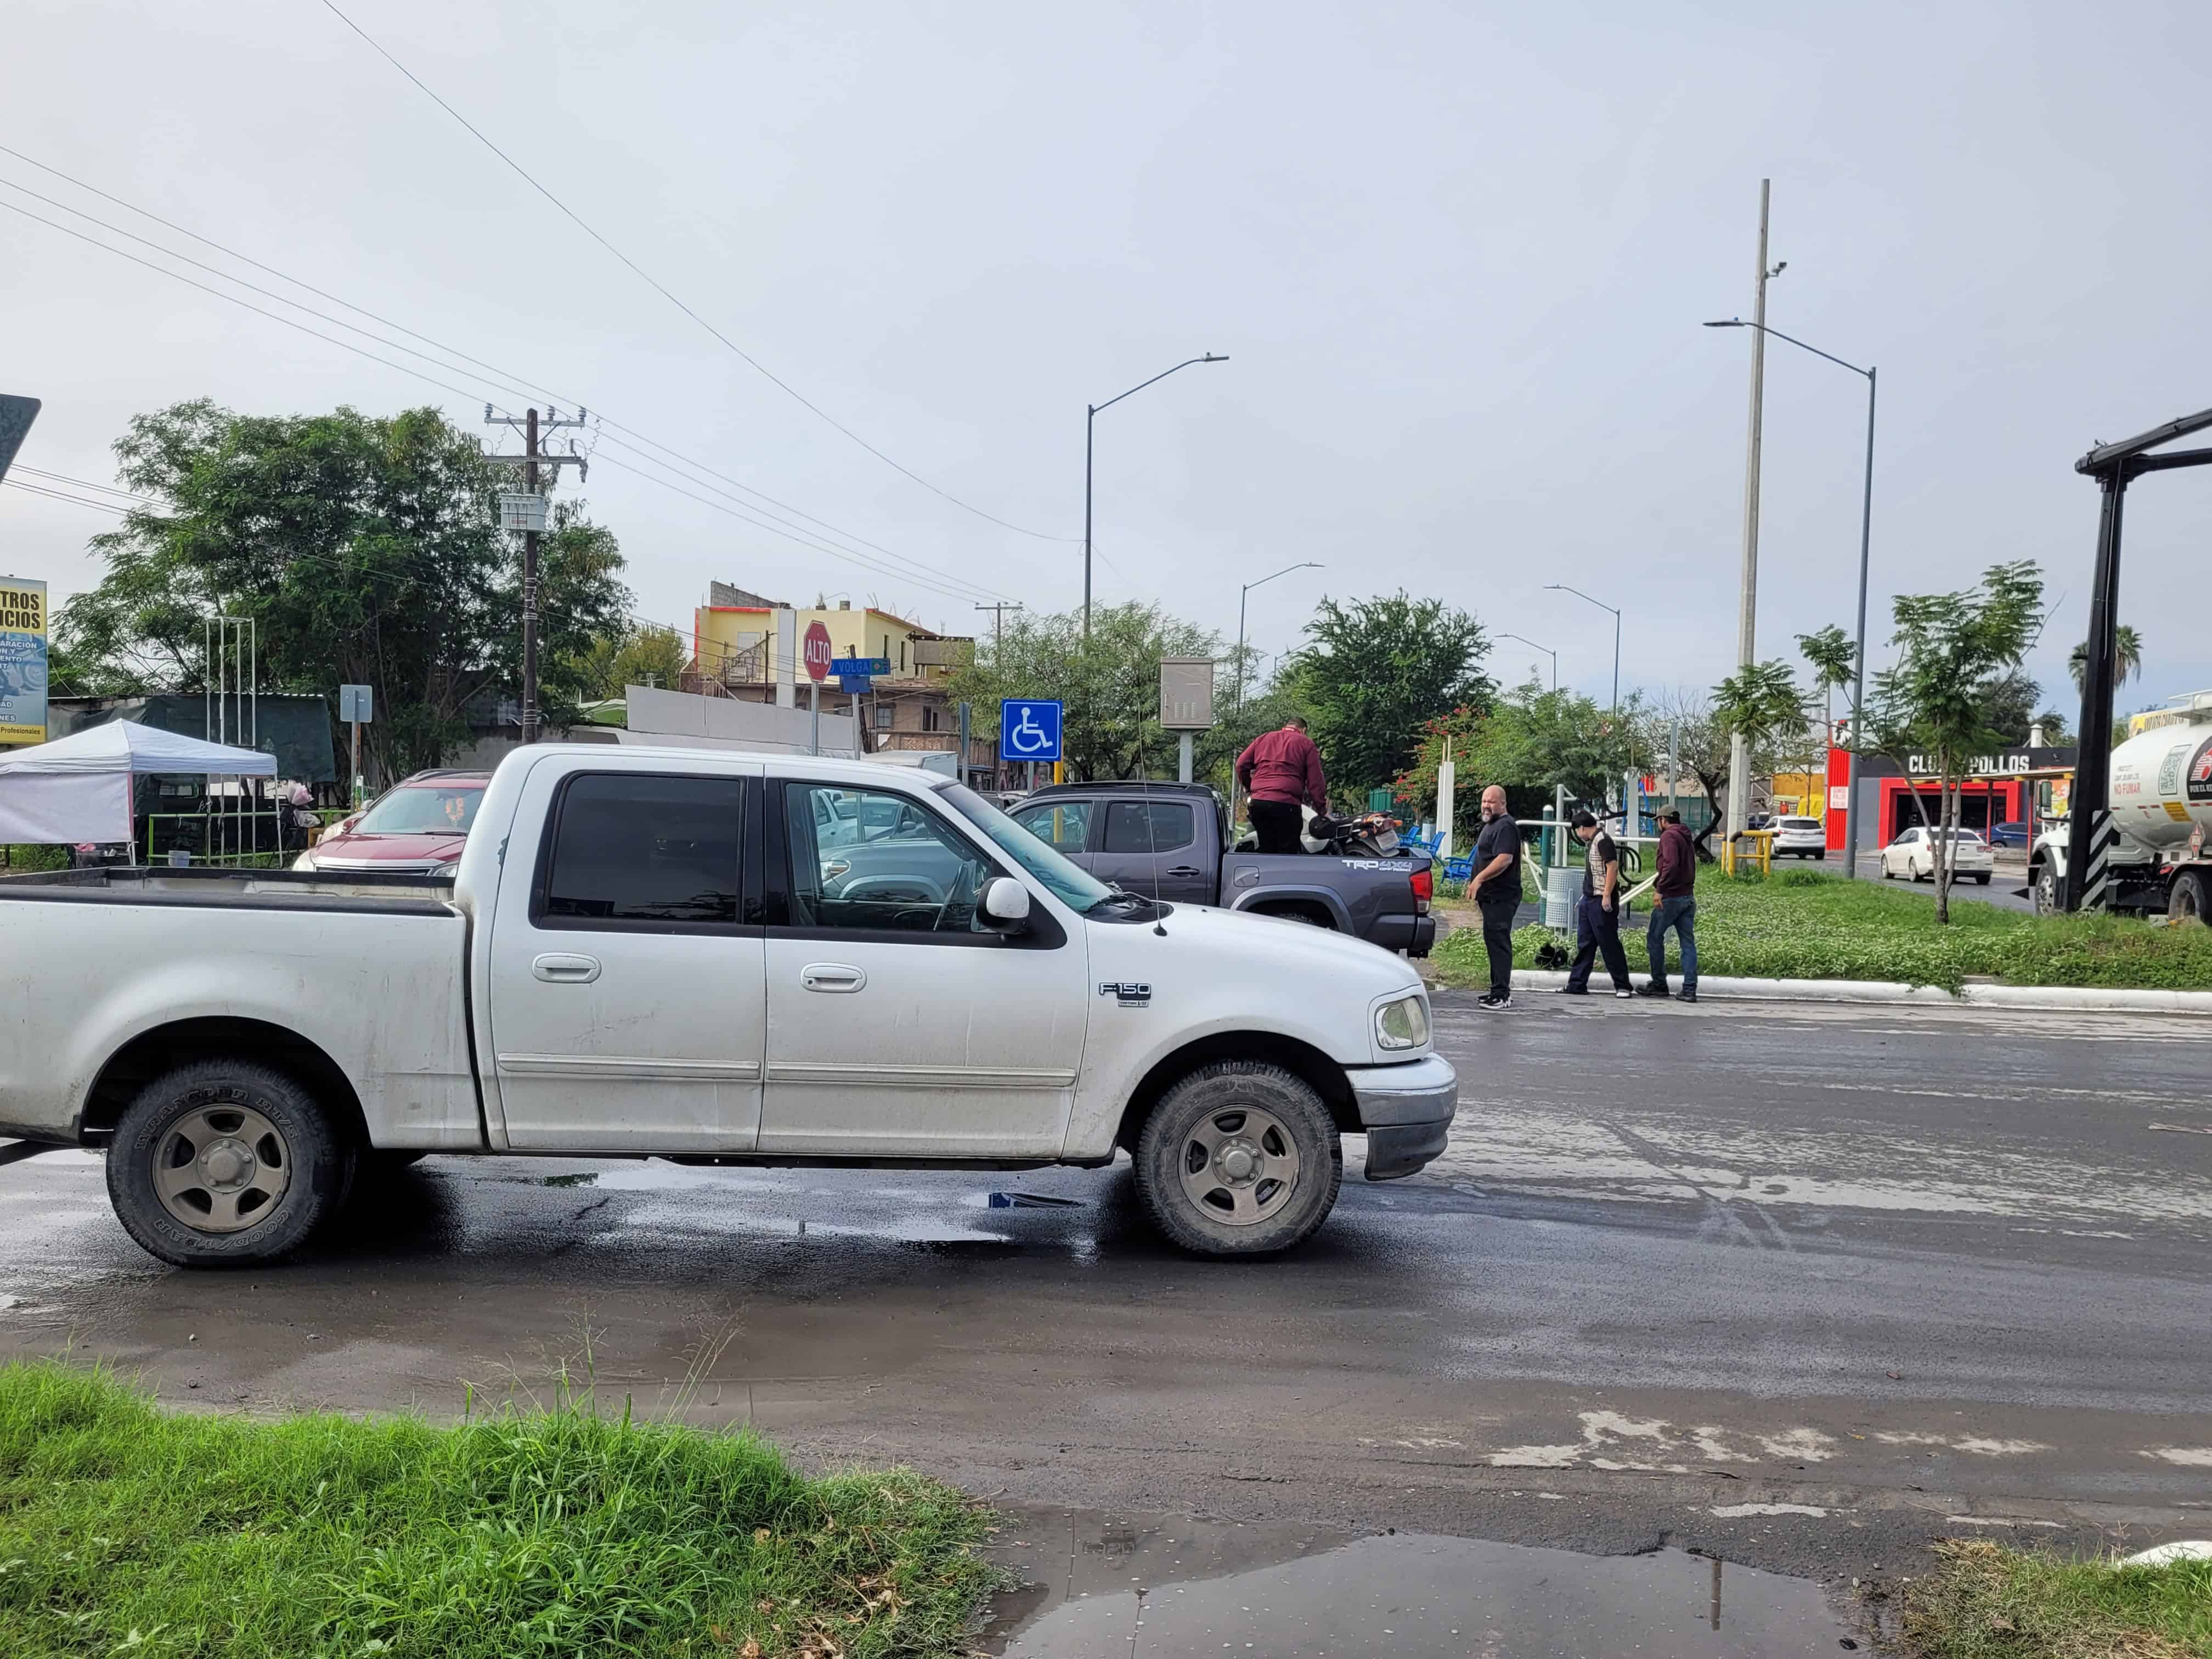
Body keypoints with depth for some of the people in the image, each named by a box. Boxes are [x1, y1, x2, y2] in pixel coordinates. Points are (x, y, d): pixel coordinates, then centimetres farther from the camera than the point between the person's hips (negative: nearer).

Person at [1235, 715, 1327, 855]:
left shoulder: (1263, 738, 19)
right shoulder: (1306, 743, 7)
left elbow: (1241, 765, 14)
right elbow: (1315, 780, 1)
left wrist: (1248, 789, 27)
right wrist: (1322, 808, 6)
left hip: (1258, 802, 5)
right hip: (1286, 804, -4)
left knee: (1266, 850, 13)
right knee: (1288, 854, -2)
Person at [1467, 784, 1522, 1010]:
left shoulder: (1505, 826, -14)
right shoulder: (1491, 825, 20)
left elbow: (1504, 859, -25)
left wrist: (1480, 878, -27)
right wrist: (1475, 881, 25)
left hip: (1501, 896, -11)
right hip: (1493, 896, 11)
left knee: (1498, 942, -11)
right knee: (1495, 942, 14)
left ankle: (1501, 995, -10)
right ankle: (1501, 990, 21)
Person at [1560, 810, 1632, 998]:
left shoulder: (1603, 841, -13)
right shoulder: (1593, 842, 16)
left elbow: (1613, 867, -20)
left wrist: (1607, 896, -23)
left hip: (1602, 901, -10)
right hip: (1589, 900, 10)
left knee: (1609, 944, -4)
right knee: (1584, 944, 11)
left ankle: (1622, 986, 3)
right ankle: (1577, 984, 15)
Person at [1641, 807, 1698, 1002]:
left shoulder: (1669, 835, -9)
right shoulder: (1686, 838, 19)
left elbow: (1671, 864, -23)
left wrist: (1660, 889, -21)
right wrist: (1658, 883, 21)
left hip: (1671, 898, -8)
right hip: (1688, 897, 8)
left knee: (1654, 938, 5)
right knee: (1688, 942, 4)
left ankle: (1659, 984, 10)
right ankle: (1689, 989, 1)